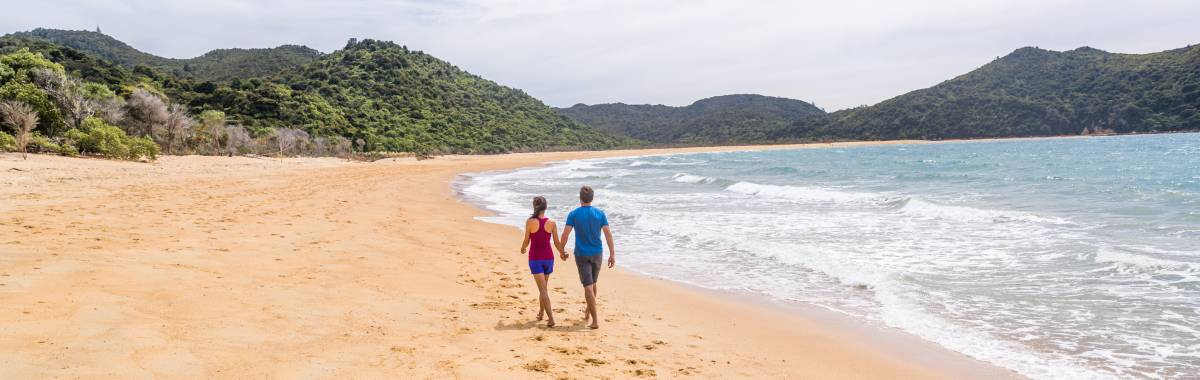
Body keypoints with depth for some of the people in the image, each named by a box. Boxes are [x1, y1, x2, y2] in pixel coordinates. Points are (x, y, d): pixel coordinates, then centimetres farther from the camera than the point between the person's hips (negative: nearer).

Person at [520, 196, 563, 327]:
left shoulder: (530, 222, -10)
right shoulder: (551, 223, -4)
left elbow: (526, 241, -4)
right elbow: (557, 243, 1)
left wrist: (522, 249, 19)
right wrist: (563, 253, 21)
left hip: (535, 258, -3)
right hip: (548, 257, 3)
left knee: (543, 289, -4)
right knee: (544, 286, 23)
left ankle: (551, 318, -14)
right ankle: (541, 312, 37)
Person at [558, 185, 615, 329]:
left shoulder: (574, 214, -8)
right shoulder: (600, 213, -2)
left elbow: (565, 235, -9)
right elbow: (608, 234, -5)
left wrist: (561, 251, 7)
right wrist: (612, 254, -1)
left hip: (581, 254, -3)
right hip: (597, 253, 3)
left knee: (588, 286, -3)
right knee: (593, 283, 21)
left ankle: (595, 320, -9)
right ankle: (588, 312, 37)